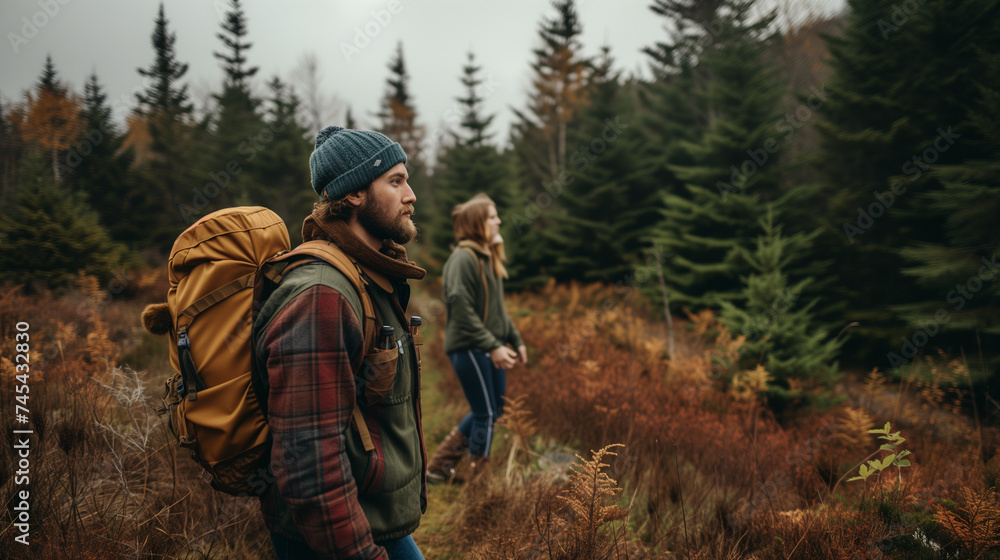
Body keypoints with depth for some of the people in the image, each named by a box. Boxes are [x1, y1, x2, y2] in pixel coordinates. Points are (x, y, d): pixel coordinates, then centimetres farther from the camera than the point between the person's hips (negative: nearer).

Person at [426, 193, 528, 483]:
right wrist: (492, 347, -21)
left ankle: (440, 467, 24)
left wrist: (515, 340, 15)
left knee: (493, 410, 15)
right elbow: (461, 310, -21)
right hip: (468, 348, -10)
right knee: (486, 414, -2)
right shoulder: (463, 259, -15)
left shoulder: (489, 258, 15)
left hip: (489, 348, 10)